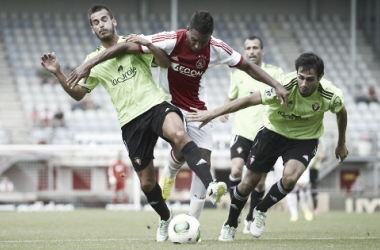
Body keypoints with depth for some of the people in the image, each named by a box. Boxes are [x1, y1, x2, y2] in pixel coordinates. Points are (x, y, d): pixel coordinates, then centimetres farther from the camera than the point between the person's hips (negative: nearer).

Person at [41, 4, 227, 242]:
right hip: (131, 121, 3)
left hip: (156, 105, -3)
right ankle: (165, 218, 34)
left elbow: (166, 63, 0)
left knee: (179, 135, -37)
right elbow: (78, 93, 16)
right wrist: (58, 73, 1)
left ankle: (211, 186, -50)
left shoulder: (134, 42, 7)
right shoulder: (94, 60, 12)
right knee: (147, 183, 4)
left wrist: (149, 44, -17)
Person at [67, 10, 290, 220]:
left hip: (198, 109, 3)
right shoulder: (171, 41, -24)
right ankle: (170, 174, 13)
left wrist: (276, 85, -11)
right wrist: (90, 65, -23)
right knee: (181, 152, -26)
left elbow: (248, 67, -2)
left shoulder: (217, 48, -14)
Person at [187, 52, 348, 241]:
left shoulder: (330, 95, -24)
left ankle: (261, 211, 2)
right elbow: (250, 100, -27)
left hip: (304, 139, 0)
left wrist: (341, 144, 12)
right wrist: (212, 114, -25)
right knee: (249, 182, 0)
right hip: (273, 132, 0)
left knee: (289, 178, -27)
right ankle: (230, 225, 26)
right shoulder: (285, 88, -32)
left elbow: (341, 112, 1)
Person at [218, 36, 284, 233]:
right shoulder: (238, 74, 7)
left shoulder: (275, 73, 1)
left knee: (260, 181, 2)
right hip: (242, 131, 0)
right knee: (236, 170, -21)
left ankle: (250, 218, 22)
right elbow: (231, 96, 21)